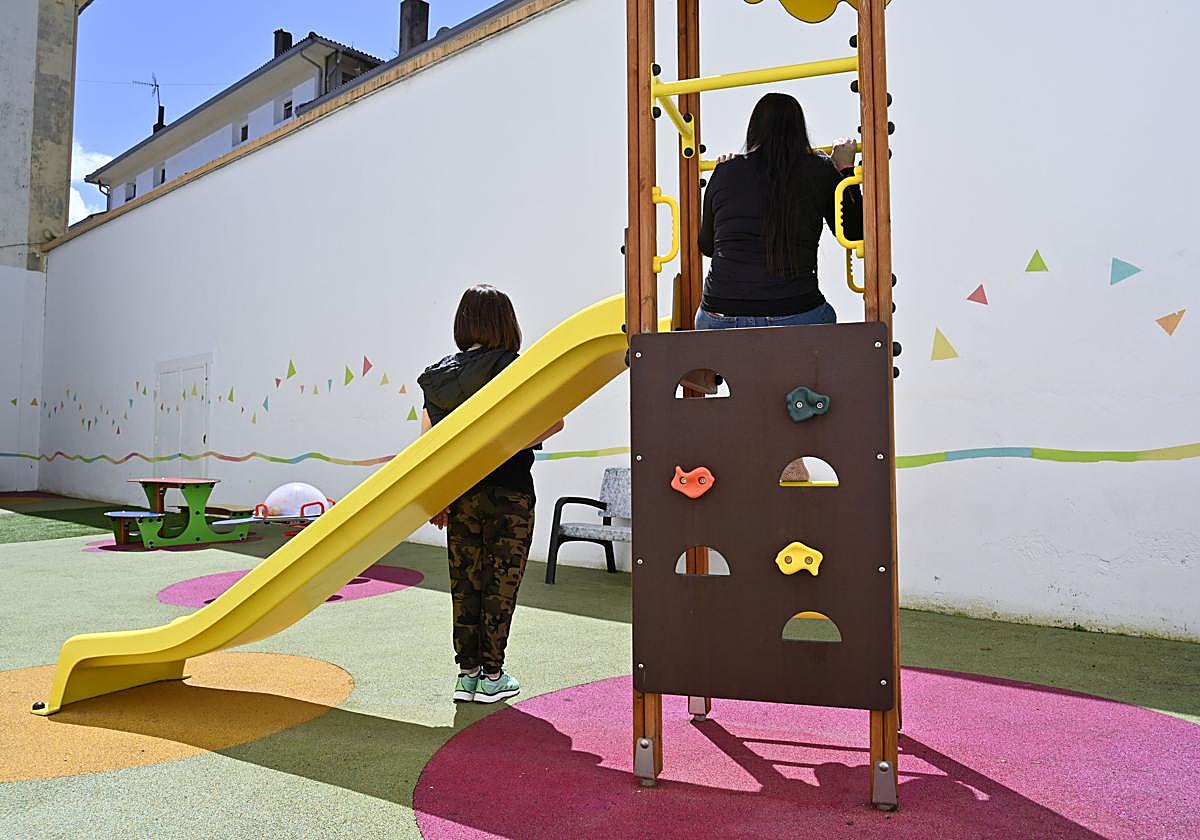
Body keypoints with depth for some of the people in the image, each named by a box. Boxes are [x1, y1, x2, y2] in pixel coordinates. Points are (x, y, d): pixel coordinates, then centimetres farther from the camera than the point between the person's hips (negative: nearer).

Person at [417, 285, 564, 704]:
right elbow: (553, 421, -11)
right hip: (509, 493, -4)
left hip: (459, 494, 4)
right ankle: (491, 676, 15)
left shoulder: (438, 374, 3)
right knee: (500, 584, 6)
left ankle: (467, 673, 21)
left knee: (464, 583, 12)